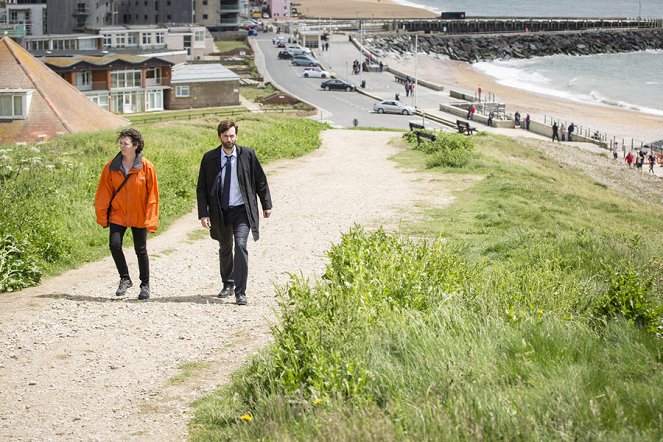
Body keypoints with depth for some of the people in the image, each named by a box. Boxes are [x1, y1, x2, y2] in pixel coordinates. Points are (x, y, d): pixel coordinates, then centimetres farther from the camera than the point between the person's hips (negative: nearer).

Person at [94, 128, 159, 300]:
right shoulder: (111, 167, -3)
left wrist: (150, 220, -9)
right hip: (118, 214, 2)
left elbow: (152, 195, -6)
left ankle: (145, 285, 23)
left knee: (141, 250, 5)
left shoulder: (147, 167, -9)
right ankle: (125, 279, 6)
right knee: (114, 244, -14)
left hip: (139, 216, -2)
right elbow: (104, 192, 2)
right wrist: (102, 215, -2)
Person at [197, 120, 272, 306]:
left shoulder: (247, 154, -4)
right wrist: (203, 214, -7)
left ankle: (240, 292, -16)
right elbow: (201, 188, 0)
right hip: (220, 211, 2)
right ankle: (228, 284, 38)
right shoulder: (209, 158, -3)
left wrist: (266, 205, 8)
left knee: (240, 244, -18)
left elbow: (260, 180, 6)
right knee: (225, 249, 15)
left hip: (242, 210, -2)